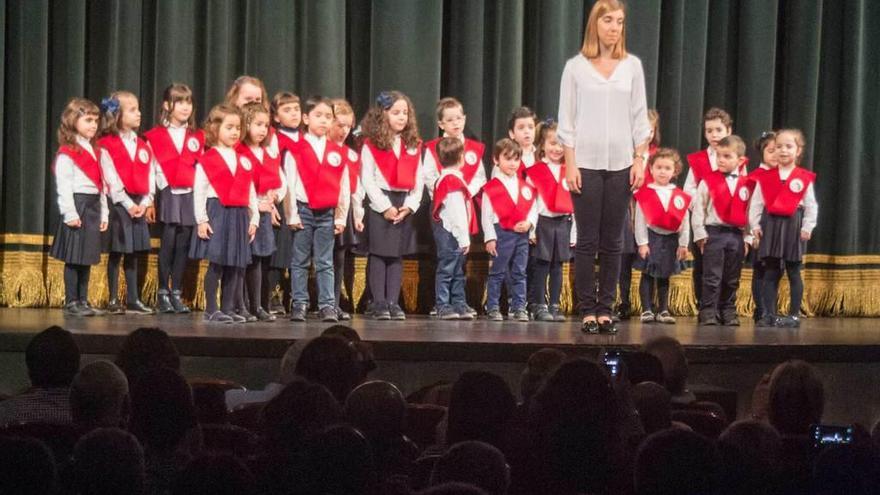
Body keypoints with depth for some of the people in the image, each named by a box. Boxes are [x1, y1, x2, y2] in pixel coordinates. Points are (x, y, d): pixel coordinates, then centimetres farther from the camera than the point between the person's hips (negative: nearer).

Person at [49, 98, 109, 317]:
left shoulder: (92, 150, 17)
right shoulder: (67, 153, -9)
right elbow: (63, 186, -15)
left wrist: (103, 213, 15)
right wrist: (70, 214, -21)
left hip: (93, 206, 8)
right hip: (77, 204, -8)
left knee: (87, 257, 11)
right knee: (74, 258, -4)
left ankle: (83, 301, 16)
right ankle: (71, 303, 1)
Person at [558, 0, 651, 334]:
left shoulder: (632, 66, 8)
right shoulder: (576, 67, 2)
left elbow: (639, 118, 9)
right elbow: (566, 121, 1)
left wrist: (640, 160, 1)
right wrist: (570, 164, -5)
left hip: (620, 164, 2)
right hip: (586, 163, -2)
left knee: (612, 242, 4)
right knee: (587, 240, -2)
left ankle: (606, 309, 9)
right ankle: (587, 310, 3)